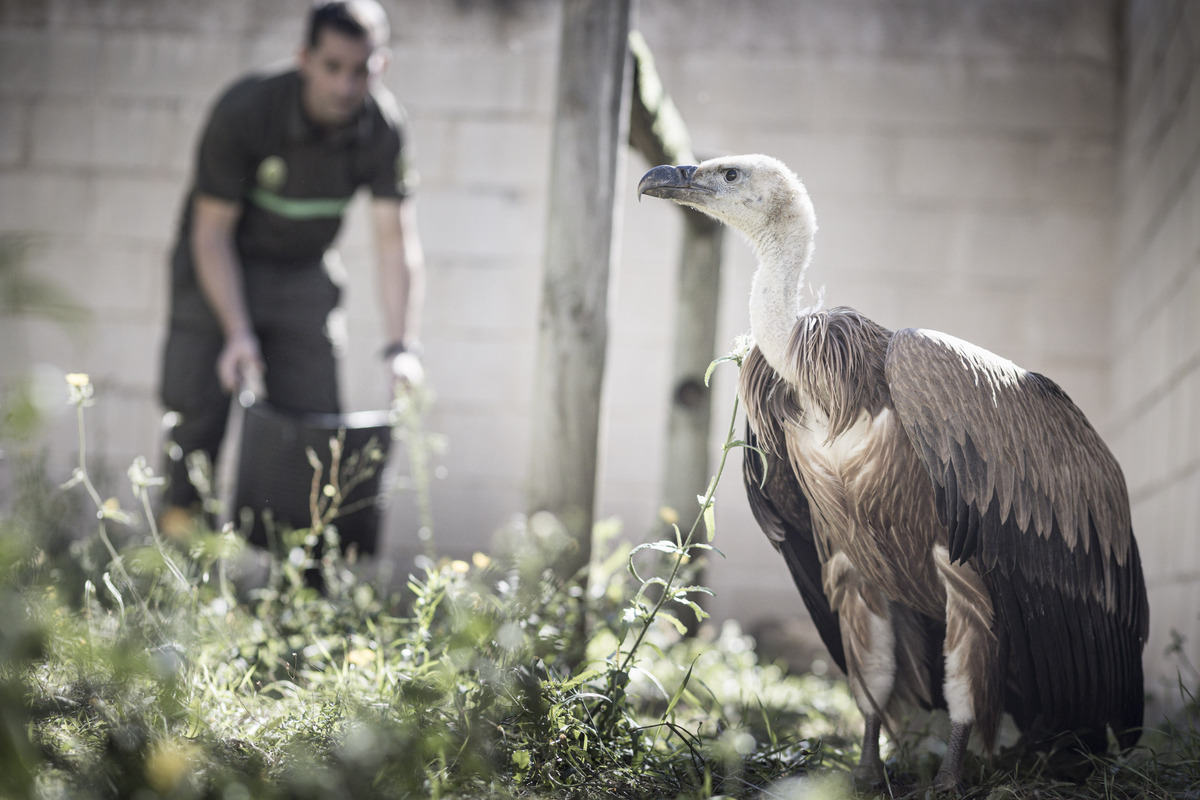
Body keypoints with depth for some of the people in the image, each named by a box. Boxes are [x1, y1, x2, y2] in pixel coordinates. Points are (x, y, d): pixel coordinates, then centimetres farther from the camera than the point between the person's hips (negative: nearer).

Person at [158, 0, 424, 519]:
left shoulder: (384, 128, -19)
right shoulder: (244, 110, -28)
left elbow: (395, 239, -18)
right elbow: (212, 229, -22)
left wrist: (402, 344, -28)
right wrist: (238, 332, -30)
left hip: (305, 273, 3)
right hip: (220, 267, -3)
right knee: (197, 409, -7)